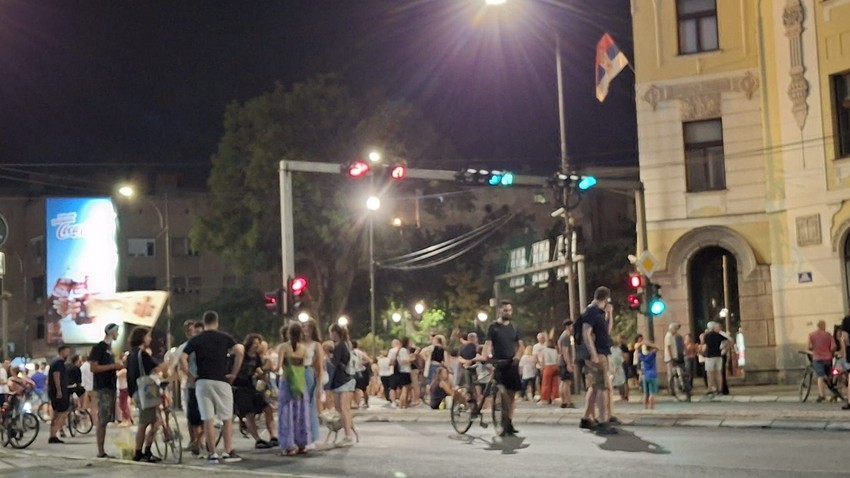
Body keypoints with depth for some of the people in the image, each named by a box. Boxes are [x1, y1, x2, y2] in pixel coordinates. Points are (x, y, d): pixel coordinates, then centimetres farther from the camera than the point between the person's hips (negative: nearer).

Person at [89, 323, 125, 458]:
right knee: (102, 419, -9)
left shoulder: (109, 348, 19)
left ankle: (102, 450, 9)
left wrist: (118, 366, 8)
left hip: (111, 387, 9)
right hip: (102, 388, -9)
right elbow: (93, 367, -15)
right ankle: (100, 451, -7)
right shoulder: (99, 347, -8)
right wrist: (113, 366, -17)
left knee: (106, 420, 7)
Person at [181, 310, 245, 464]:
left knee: (208, 419, 3)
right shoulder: (224, 337, 4)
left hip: (202, 382, 1)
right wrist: (234, 373, -4)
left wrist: (190, 376, 4)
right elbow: (240, 351, -10)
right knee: (227, 418, 8)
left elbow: (182, 359, -5)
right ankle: (228, 452, 4)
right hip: (221, 381, -1)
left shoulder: (195, 340, 6)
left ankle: (212, 454, 2)